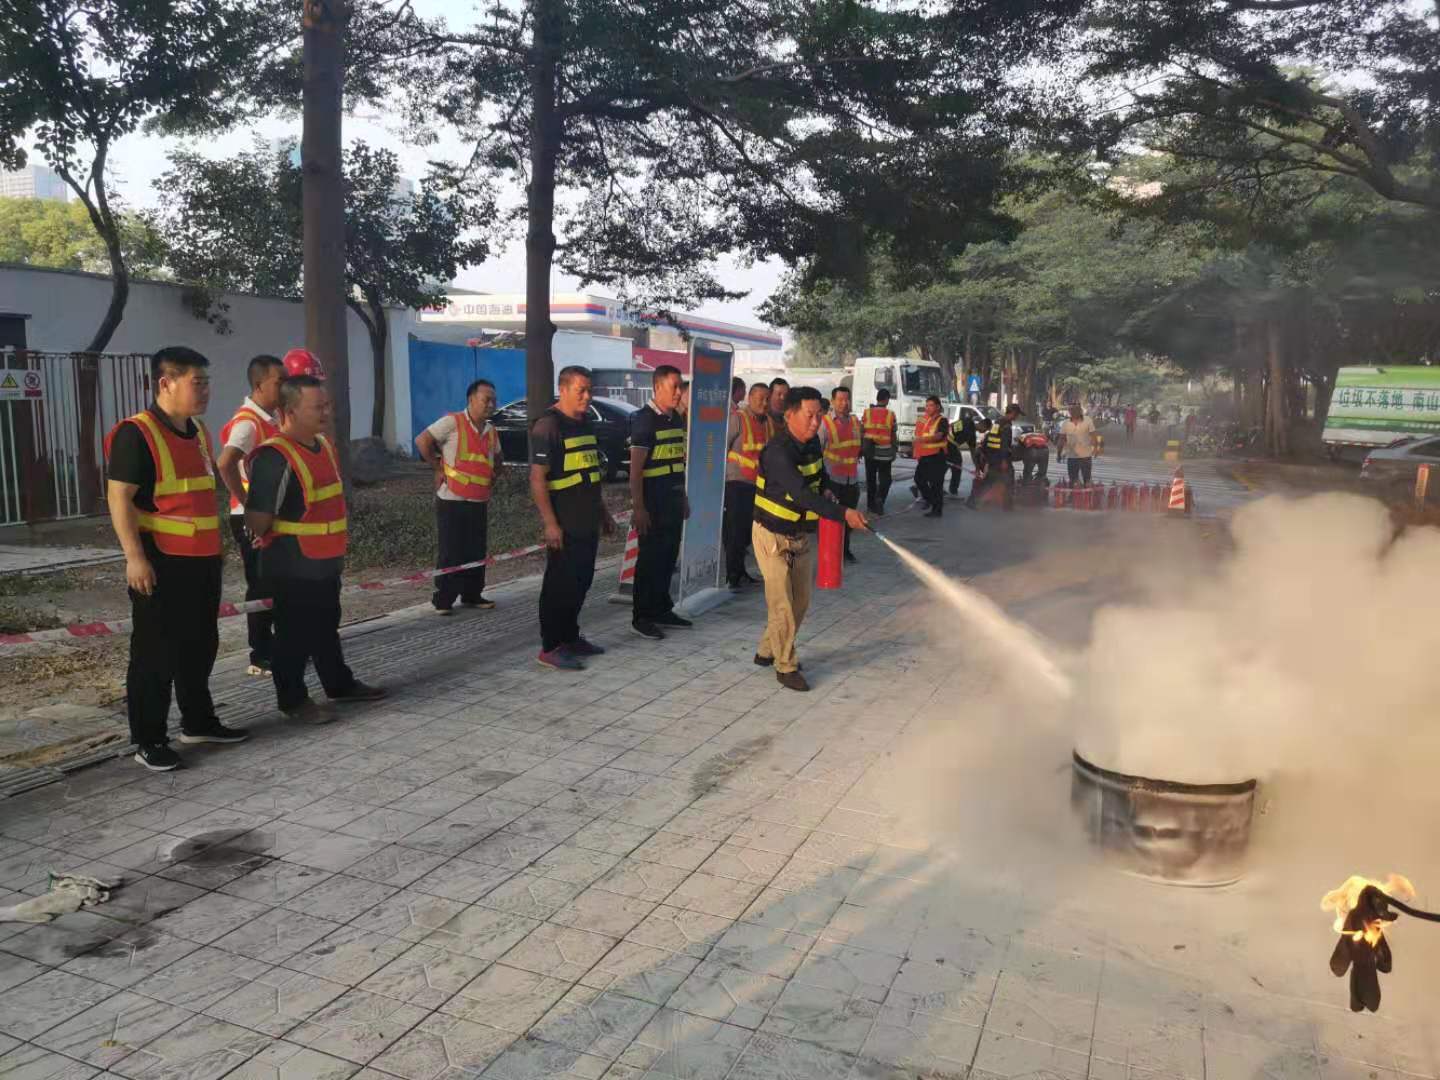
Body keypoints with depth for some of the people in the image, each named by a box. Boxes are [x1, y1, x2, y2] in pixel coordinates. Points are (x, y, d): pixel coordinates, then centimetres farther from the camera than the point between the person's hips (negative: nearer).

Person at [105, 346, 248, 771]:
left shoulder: (198, 431, 11)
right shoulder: (135, 434, -14)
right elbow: (119, 497, -17)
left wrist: (215, 545, 21)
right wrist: (134, 556, -22)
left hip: (201, 560, 8)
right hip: (161, 562, -8)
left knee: (199, 646, 17)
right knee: (155, 653, 0)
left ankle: (199, 722, 30)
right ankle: (149, 741, 10)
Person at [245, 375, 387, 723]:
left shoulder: (324, 445, 7)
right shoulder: (275, 457, -23)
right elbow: (257, 519, -24)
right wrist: (276, 542, -5)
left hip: (326, 562, 9)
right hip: (293, 567, -9)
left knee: (327, 627, 21)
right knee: (295, 633, 4)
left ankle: (340, 684, 35)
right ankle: (292, 699, 18)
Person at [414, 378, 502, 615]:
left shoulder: (492, 432, 11)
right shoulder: (452, 422, -10)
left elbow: (496, 458, 29)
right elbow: (422, 440, -15)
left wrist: (493, 477, 13)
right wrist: (438, 468, -11)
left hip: (480, 503, 7)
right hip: (452, 501, -6)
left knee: (477, 551, 11)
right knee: (451, 553, -2)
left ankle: (472, 595, 23)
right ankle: (443, 599, 8)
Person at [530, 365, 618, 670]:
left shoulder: (585, 423, 14)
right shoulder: (548, 426, -13)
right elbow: (537, 479, -17)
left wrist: (603, 512, 21)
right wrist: (550, 523, -21)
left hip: (587, 522, 8)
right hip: (564, 525, -8)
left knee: (581, 582, 15)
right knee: (560, 584, -2)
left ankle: (570, 637, 28)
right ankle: (550, 648, 7)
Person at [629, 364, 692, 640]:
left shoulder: (676, 419, 13)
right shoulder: (644, 420, -12)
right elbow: (635, 468, -16)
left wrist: (684, 498, 18)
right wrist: (638, 507, -20)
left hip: (673, 500, 8)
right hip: (653, 502, -8)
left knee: (669, 557, 14)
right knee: (650, 558, -2)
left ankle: (662, 610, 26)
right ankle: (641, 617, 8)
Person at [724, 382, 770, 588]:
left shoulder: (767, 421, 8)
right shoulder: (737, 418, -10)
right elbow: (722, 447, -11)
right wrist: (721, 478, -12)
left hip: (757, 484, 6)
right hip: (736, 481, -6)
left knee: (747, 528, 12)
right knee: (735, 529, -3)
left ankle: (740, 569, 24)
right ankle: (731, 573, 5)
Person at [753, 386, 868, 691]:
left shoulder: (812, 443, -1)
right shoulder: (778, 452, -27)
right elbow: (803, 494, -37)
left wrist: (831, 502, 2)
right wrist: (843, 514, -43)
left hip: (802, 535, 8)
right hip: (773, 537, -8)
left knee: (800, 601, 14)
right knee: (782, 603, -5)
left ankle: (767, 651, 31)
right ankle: (786, 666, 9)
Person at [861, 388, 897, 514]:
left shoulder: (867, 413, 1)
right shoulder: (890, 415, -4)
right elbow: (893, 436, 0)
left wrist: (860, 449, 12)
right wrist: (894, 451, 11)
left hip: (869, 451, 2)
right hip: (884, 451, -2)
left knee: (870, 478, 12)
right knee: (885, 478, 7)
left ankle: (871, 504, 16)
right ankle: (880, 499, -16)